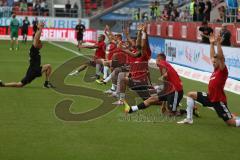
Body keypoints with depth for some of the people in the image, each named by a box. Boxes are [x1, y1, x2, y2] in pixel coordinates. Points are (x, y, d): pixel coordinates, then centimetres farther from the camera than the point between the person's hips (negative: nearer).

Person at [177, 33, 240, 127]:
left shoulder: (223, 71, -15)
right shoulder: (216, 69, 5)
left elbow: (221, 57, -29)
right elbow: (212, 56, 14)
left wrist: (218, 44, -34)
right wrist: (212, 43, 11)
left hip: (219, 101, -8)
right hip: (210, 97, 8)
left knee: (231, 122, -7)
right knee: (190, 94, 8)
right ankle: (189, 119, 7)